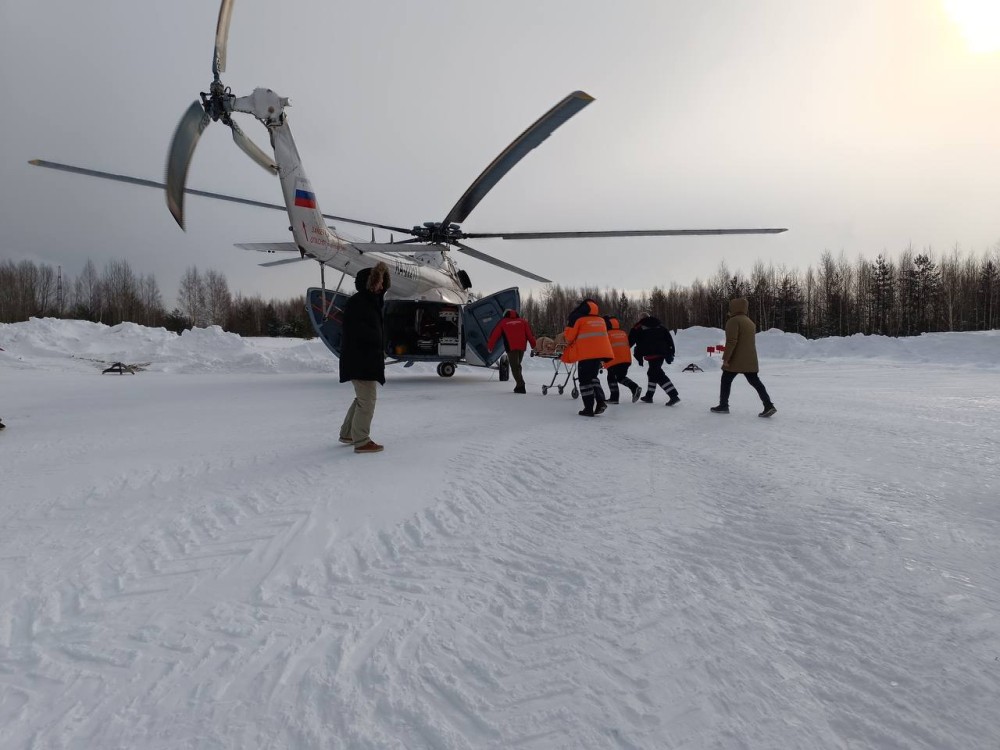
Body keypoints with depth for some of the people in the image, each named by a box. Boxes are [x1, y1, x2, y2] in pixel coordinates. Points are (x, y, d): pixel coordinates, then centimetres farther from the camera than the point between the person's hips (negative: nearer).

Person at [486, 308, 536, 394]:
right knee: (517, 365, 19)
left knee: (514, 367, -2)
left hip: (511, 347, -4)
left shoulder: (502, 322, 11)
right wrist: (533, 345, 6)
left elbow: (495, 335, 11)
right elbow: (529, 334, 9)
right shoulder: (523, 321, 18)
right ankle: (519, 385, 15)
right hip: (522, 347, 4)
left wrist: (489, 346, 17)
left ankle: (521, 386, -15)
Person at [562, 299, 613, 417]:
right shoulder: (601, 320, 18)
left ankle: (589, 409, 1)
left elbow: (569, 335, 1)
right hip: (602, 352, 6)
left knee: (585, 380, 3)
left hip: (587, 353, -6)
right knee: (592, 376, 22)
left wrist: (569, 343, 24)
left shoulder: (577, 318, 1)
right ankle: (600, 401, 7)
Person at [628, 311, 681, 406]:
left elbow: (630, 341, 5)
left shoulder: (638, 328, 6)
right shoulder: (660, 325, 20)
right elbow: (669, 338, 14)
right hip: (662, 352, 7)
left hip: (652, 354, -7)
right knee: (652, 372, 21)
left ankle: (674, 396, -21)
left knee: (658, 374, -9)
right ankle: (649, 396, 27)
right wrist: (670, 353, 14)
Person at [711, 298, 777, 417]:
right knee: (755, 381, 5)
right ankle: (769, 406, -4)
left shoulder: (733, 321, -11)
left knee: (725, 381, 7)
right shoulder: (749, 321, 18)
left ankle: (723, 406, 12)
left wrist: (726, 358, -18)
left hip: (736, 359, -8)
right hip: (750, 359, 8)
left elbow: (731, 341, -19)